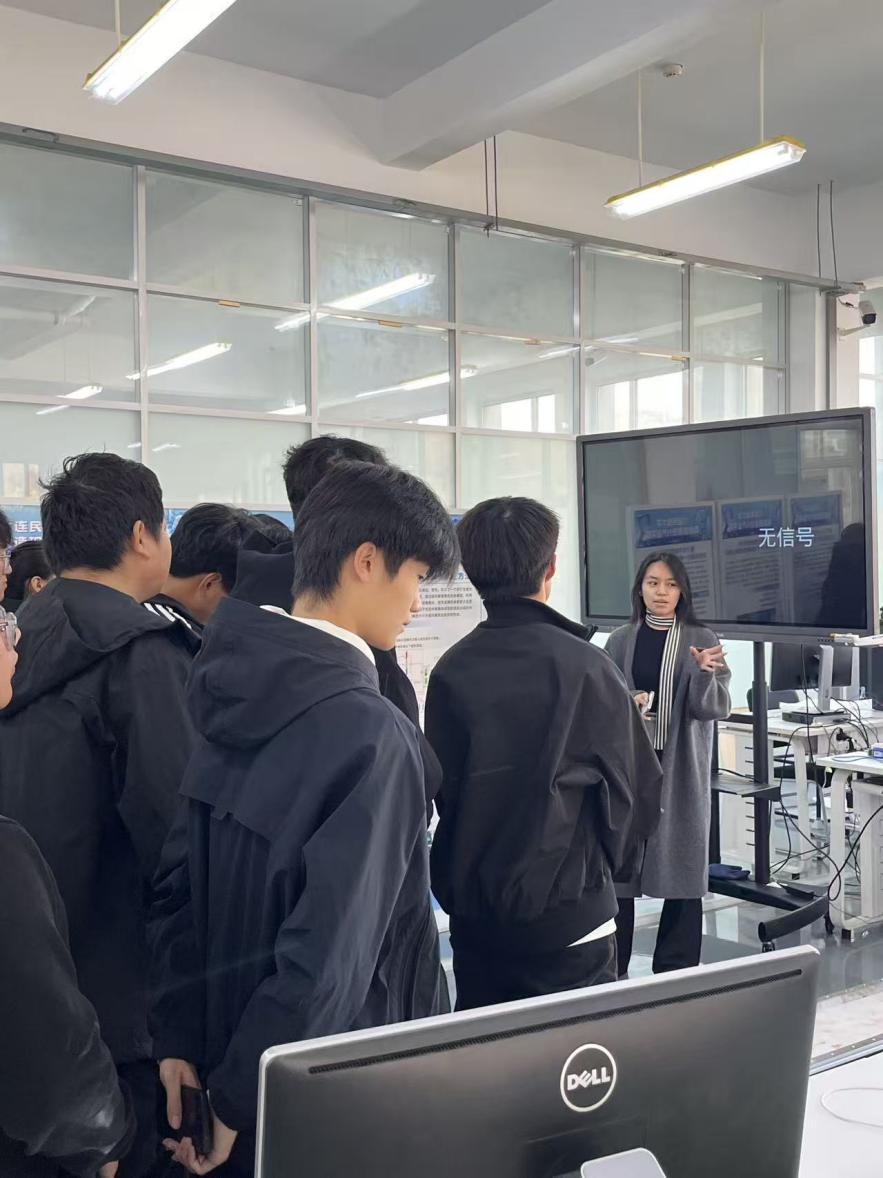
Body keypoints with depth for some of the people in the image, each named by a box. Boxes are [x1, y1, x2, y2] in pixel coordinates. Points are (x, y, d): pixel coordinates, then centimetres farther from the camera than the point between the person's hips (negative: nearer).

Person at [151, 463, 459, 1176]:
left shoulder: (237, 695, -3)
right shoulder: (370, 732, -25)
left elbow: (178, 881, 0)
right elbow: (327, 953, -28)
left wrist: (180, 1040, 4)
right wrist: (237, 1103, -17)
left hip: (226, 1048, 7)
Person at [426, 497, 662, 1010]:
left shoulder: (450, 671, -5)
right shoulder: (584, 667, -14)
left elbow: (443, 790, 4)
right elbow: (638, 789, -5)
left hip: (471, 914, 4)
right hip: (567, 912, -4)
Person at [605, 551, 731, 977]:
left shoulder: (702, 640, 1)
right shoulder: (620, 641, 6)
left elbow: (715, 709, -7)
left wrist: (706, 673, -26)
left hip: (681, 769, -1)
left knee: (682, 866, 3)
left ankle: (676, 970, 16)